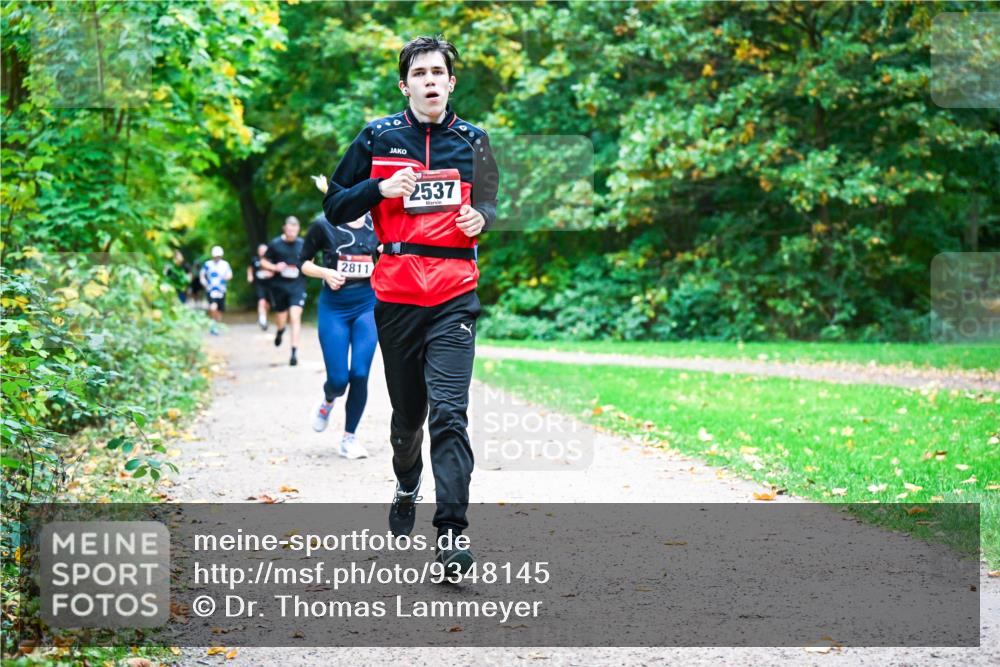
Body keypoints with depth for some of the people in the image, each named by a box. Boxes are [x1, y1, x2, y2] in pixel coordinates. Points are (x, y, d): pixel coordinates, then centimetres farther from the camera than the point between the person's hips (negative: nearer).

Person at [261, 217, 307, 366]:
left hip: (297, 286, 0)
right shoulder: (275, 244, -3)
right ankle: (280, 331, 49)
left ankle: (294, 351, -11)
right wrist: (275, 267, -14)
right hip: (279, 286, 0)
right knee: (281, 319, 10)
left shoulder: (302, 244, 2)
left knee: (295, 317, -13)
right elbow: (264, 261, 4)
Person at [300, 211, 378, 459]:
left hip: (368, 305, 2)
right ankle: (328, 402, 34)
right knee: (338, 379, -4)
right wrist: (325, 272, -13)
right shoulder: (324, 225, -4)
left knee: (360, 374, -7)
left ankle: (349, 438, 9)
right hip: (333, 308, -1)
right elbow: (304, 262, 6)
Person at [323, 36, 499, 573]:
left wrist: (481, 218, -2)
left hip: (454, 295, -1)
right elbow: (335, 207, 8)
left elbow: (490, 204, 22)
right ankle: (407, 487, 44)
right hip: (395, 293, 1)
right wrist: (380, 188, -10)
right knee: (407, 410, 13)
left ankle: (451, 533, -18)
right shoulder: (377, 138, 5)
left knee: (449, 412, -14)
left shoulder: (472, 141, 8)